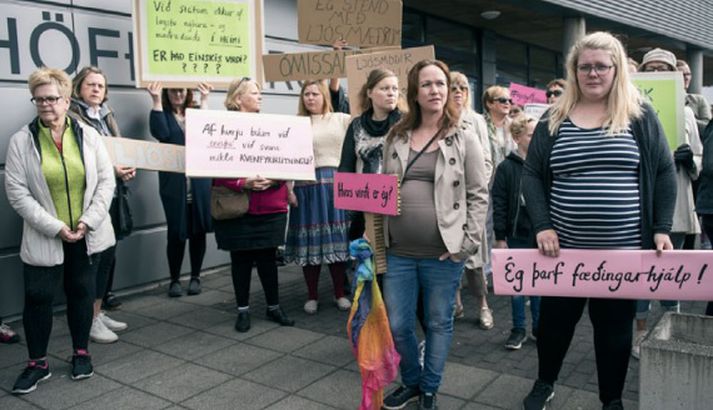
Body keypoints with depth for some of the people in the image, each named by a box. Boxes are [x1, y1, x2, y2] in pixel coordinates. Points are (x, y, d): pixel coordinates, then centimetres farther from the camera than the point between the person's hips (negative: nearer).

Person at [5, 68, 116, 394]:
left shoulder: (88, 135, 0)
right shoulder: (21, 141, -4)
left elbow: (106, 181, -1)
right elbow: (17, 193, -7)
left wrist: (88, 221, -11)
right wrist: (55, 227, -14)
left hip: (86, 234, 1)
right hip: (44, 238, -1)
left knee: (82, 293, 12)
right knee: (38, 298, 3)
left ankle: (81, 352, 30)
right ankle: (37, 363, 21)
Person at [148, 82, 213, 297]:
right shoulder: (163, 114, 6)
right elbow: (161, 133, -15)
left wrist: (205, 100, -12)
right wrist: (156, 101, -16)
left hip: (199, 182, 2)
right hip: (174, 183, -1)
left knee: (198, 231, 6)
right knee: (176, 232, 1)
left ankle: (195, 277, 21)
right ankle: (175, 279, 16)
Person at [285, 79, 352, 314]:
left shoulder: (342, 120, 9)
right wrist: (288, 188, -5)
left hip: (336, 183, 1)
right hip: (307, 186, 0)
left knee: (338, 238, 5)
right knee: (311, 240, 5)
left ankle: (340, 294, 19)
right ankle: (312, 296, 18)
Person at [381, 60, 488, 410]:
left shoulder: (464, 139, 0)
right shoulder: (396, 138, 9)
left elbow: (478, 195, -2)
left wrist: (467, 244, -9)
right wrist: (376, 237, 7)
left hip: (443, 254, -3)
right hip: (398, 252, 3)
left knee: (439, 324, 11)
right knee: (397, 325, 10)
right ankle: (410, 382, 36)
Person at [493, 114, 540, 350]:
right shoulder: (507, 167, -4)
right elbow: (499, 205, -5)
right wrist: (500, 238, -7)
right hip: (517, 235, -2)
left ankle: (539, 327, 26)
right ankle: (518, 329, 21)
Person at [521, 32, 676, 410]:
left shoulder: (640, 116, 2)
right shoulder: (554, 120, 3)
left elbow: (664, 173, 3)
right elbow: (531, 174, 1)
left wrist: (661, 229, -4)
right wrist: (542, 226, -9)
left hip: (623, 250, -1)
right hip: (564, 249, 1)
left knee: (615, 326, 13)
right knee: (555, 318, 14)